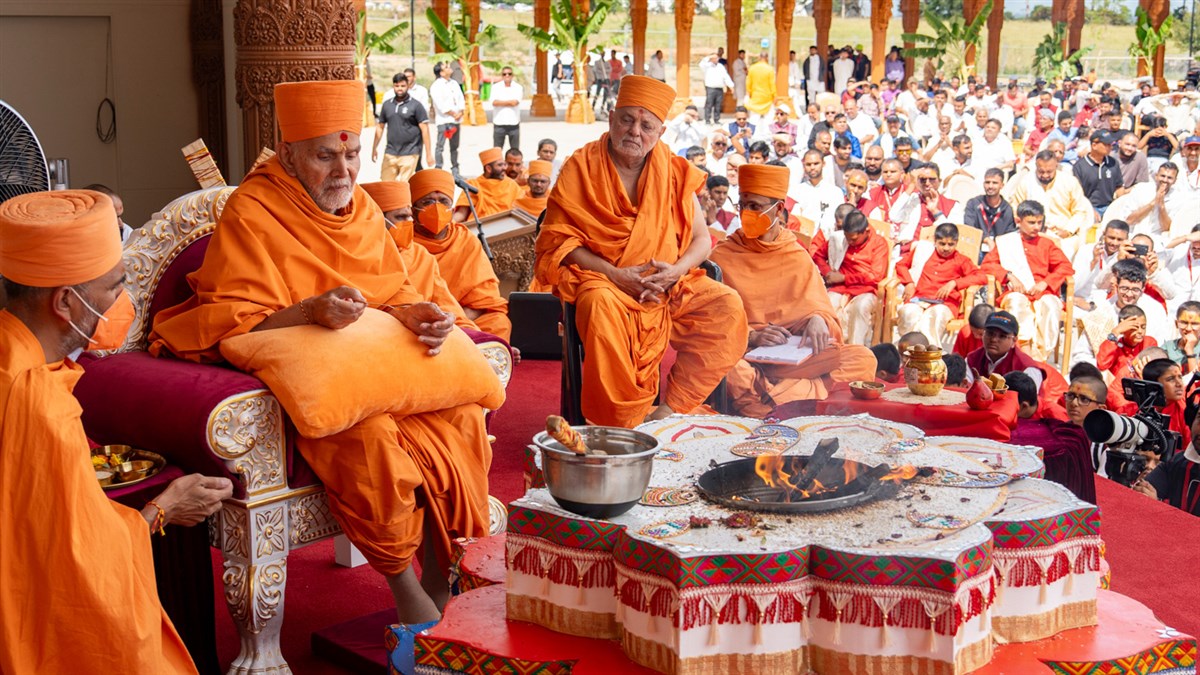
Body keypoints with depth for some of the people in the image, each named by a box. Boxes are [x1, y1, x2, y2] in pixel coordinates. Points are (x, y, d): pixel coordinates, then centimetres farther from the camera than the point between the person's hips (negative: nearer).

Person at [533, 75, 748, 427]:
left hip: (667, 283, 4)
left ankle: (669, 410, -17)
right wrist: (614, 275, -17)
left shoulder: (674, 172, 7)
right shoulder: (581, 167, -1)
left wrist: (675, 271, -13)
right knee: (601, 307, -38)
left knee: (727, 308, -20)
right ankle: (627, 423, -29)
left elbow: (701, 239, 9)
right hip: (602, 281, -4)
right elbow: (557, 240, -6)